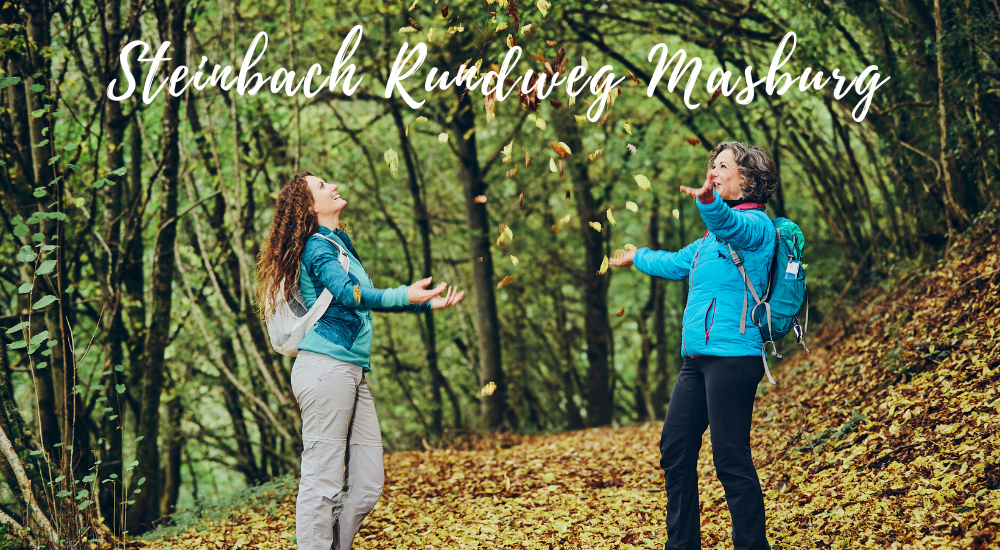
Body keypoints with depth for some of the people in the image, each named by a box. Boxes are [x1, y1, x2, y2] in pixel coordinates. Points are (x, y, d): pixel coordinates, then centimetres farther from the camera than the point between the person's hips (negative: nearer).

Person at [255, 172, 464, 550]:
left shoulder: (339, 243, 23)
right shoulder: (318, 247, -6)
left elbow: (364, 299, 33)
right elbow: (347, 294, -23)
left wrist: (427, 303, 34)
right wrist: (404, 296, -37)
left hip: (353, 375, 9)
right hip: (326, 368, -9)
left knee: (367, 484, 7)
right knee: (322, 483, -10)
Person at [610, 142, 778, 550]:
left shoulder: (756, 224, -5)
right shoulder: (711, 238, 24)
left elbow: (731, 226, -30)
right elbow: (677, 263, 43)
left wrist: (708, 201, -52)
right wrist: (638, 258, 60)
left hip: (733, 355, -9)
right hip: (697, 358, 9)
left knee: (731, 459, -12)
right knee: (675, 451, 10)